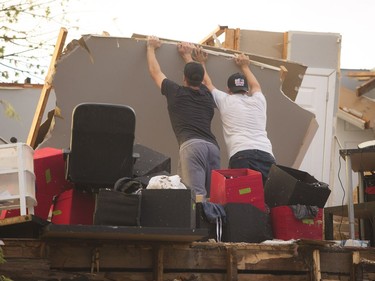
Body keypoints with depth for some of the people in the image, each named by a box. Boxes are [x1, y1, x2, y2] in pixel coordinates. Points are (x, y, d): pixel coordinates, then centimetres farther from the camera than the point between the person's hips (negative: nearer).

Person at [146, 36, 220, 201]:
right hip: (213, 146, 5)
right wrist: (187, 55, 61)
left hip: (191, 145, -5)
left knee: (197, 196, -19)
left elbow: (154, 71, 30)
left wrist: (151, 48, 45)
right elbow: (198, 76, 49)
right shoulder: (207, 95, 26)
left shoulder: (177, 93, 15)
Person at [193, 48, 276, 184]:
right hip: (266, 156, 3)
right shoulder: (258, 101, 27)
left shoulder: (225, 101, 19)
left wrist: (201, 62, 51)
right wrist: (245, 67, 65)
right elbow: (255, 86, 51)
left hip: (241, 157, -3)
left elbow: (207, 83, 36)